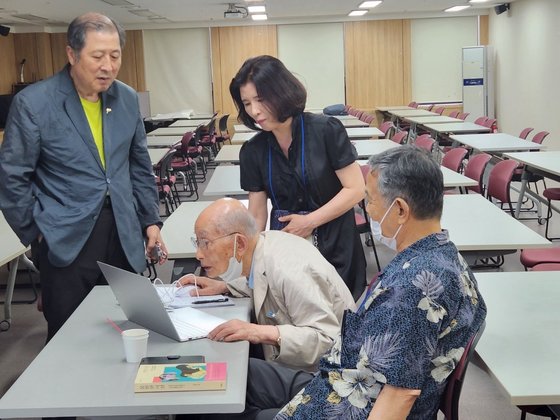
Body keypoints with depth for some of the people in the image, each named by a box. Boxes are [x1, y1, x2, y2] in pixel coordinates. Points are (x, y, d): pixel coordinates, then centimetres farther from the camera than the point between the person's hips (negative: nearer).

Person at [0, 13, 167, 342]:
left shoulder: (128, 99, 6)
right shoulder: (33, 103, -8)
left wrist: (151, 221, 10)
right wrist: (37, 233, -4)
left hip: (124, 238, 4)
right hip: (68, 242, -4)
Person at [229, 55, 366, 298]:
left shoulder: (326, 131, -11)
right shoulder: (253, 151, 0)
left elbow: (355, 190, -10)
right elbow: (257, 215, 1)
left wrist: (310, 221, -15)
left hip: (334, 248, -3)